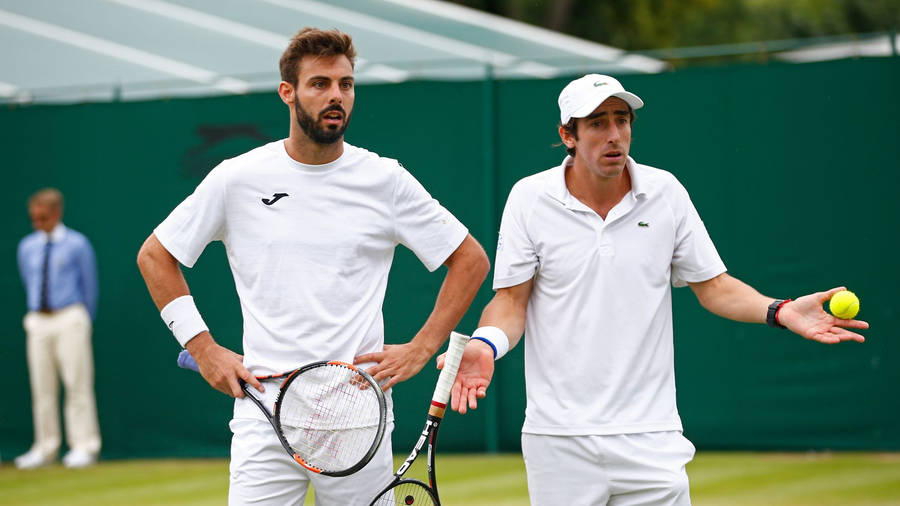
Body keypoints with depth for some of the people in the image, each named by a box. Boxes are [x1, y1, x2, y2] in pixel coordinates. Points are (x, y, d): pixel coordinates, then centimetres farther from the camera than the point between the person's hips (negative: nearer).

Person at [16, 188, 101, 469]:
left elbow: (90, 286, 6)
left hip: (70, 318, -4)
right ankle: (45, 448, 9)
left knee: (77, 383, -7)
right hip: (38, 322, 4)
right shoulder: (27, 247, 11)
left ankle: (84, 447, -4)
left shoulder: (77, 244, 0)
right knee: (41, 386, 4)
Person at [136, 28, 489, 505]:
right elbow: (154, 256, 12)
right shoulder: (238, 179, 2)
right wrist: (203, 349, 4)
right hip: (265, 417, -1)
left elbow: (471, 259, 10)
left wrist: (420, 348, 2)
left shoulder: (386, 180, 2)